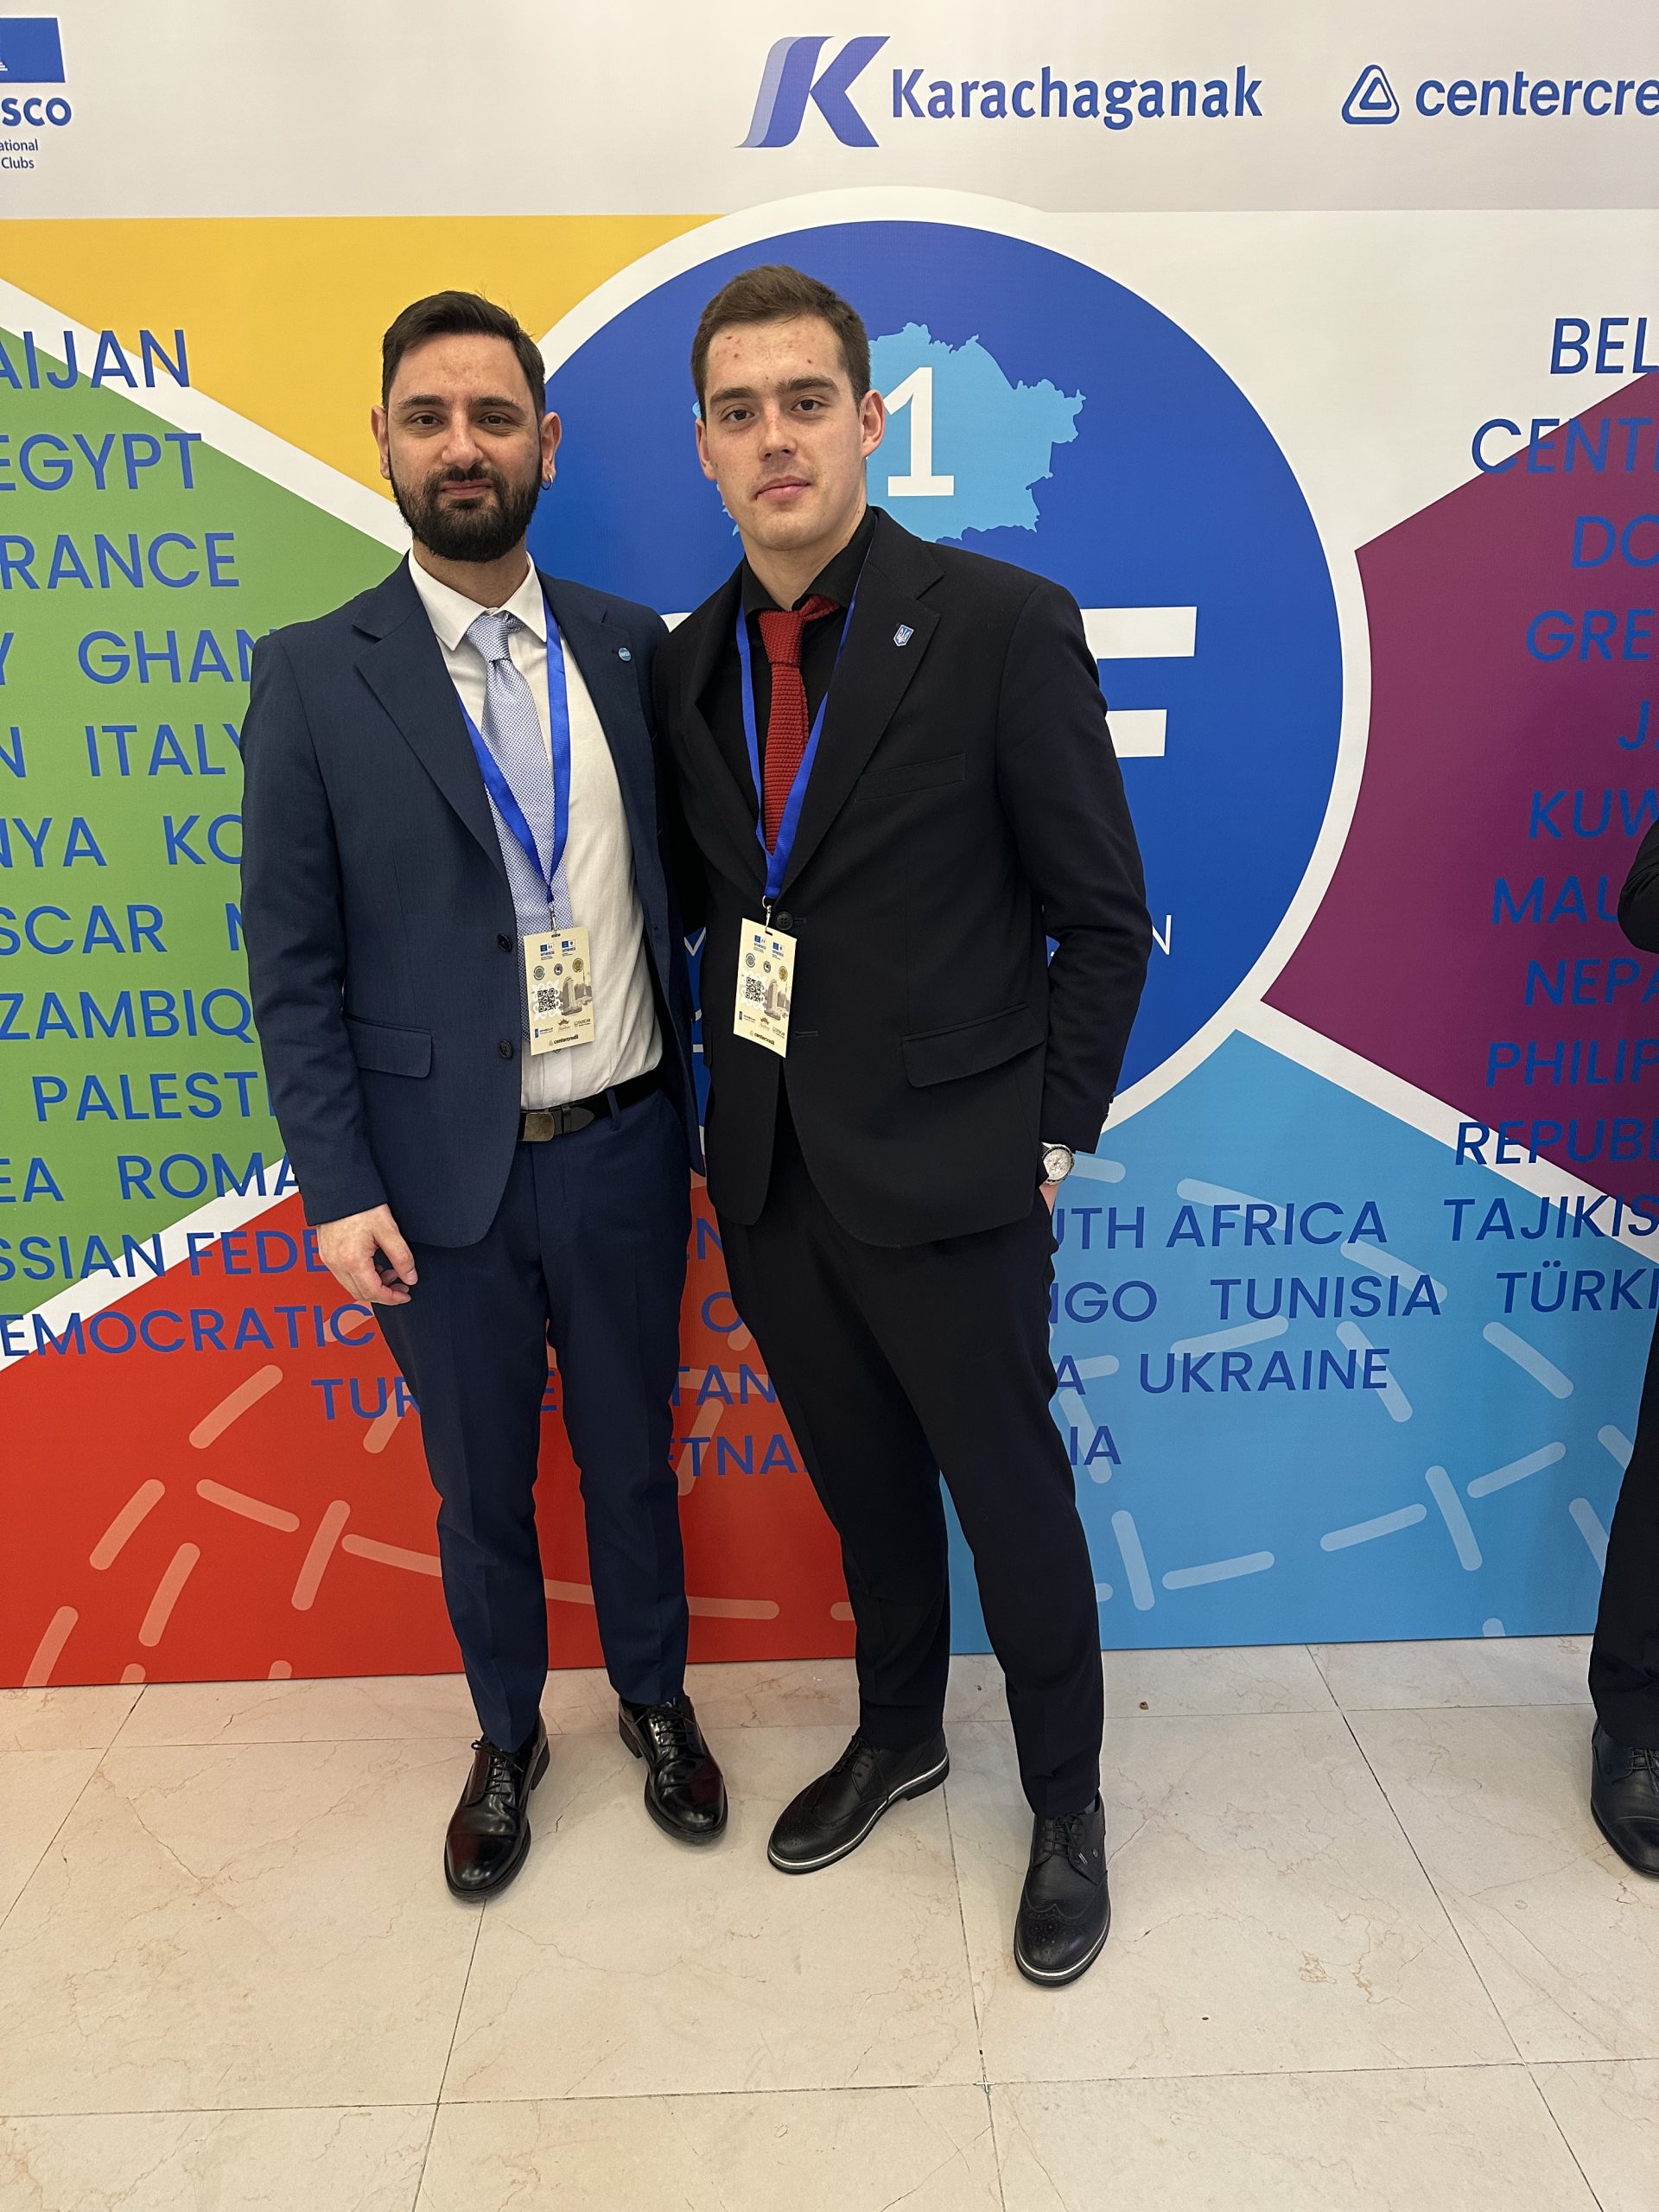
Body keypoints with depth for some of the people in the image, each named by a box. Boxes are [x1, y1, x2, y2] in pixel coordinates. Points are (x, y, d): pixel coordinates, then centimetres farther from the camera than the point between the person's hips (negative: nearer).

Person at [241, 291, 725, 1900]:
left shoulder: (631, 649, 2)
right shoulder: (312, 677, -5)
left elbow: (676, 880, 5)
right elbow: (291, 961, -5)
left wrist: (704, 1107, 1)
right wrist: (338, 1189, -9)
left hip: (622, 1151, 2)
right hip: (446, 1175, -1)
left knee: (631, 1453, 19)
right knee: (477, 1483, 17)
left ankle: (654, 1700, 44)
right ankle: (506, 1736, 42)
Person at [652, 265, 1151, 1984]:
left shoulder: (1003, 627, -10)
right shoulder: (687, 666, 6)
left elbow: (1103, 921, -7)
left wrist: (1049, 1141, -8)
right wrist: (739, 1093, 7)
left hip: (944, 1175, -4)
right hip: (768, 1179, 5)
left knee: (1011, 1499, 11)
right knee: (864, 1487, 21)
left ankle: (1066, 1804, 36)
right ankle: (897, 1733, 46)